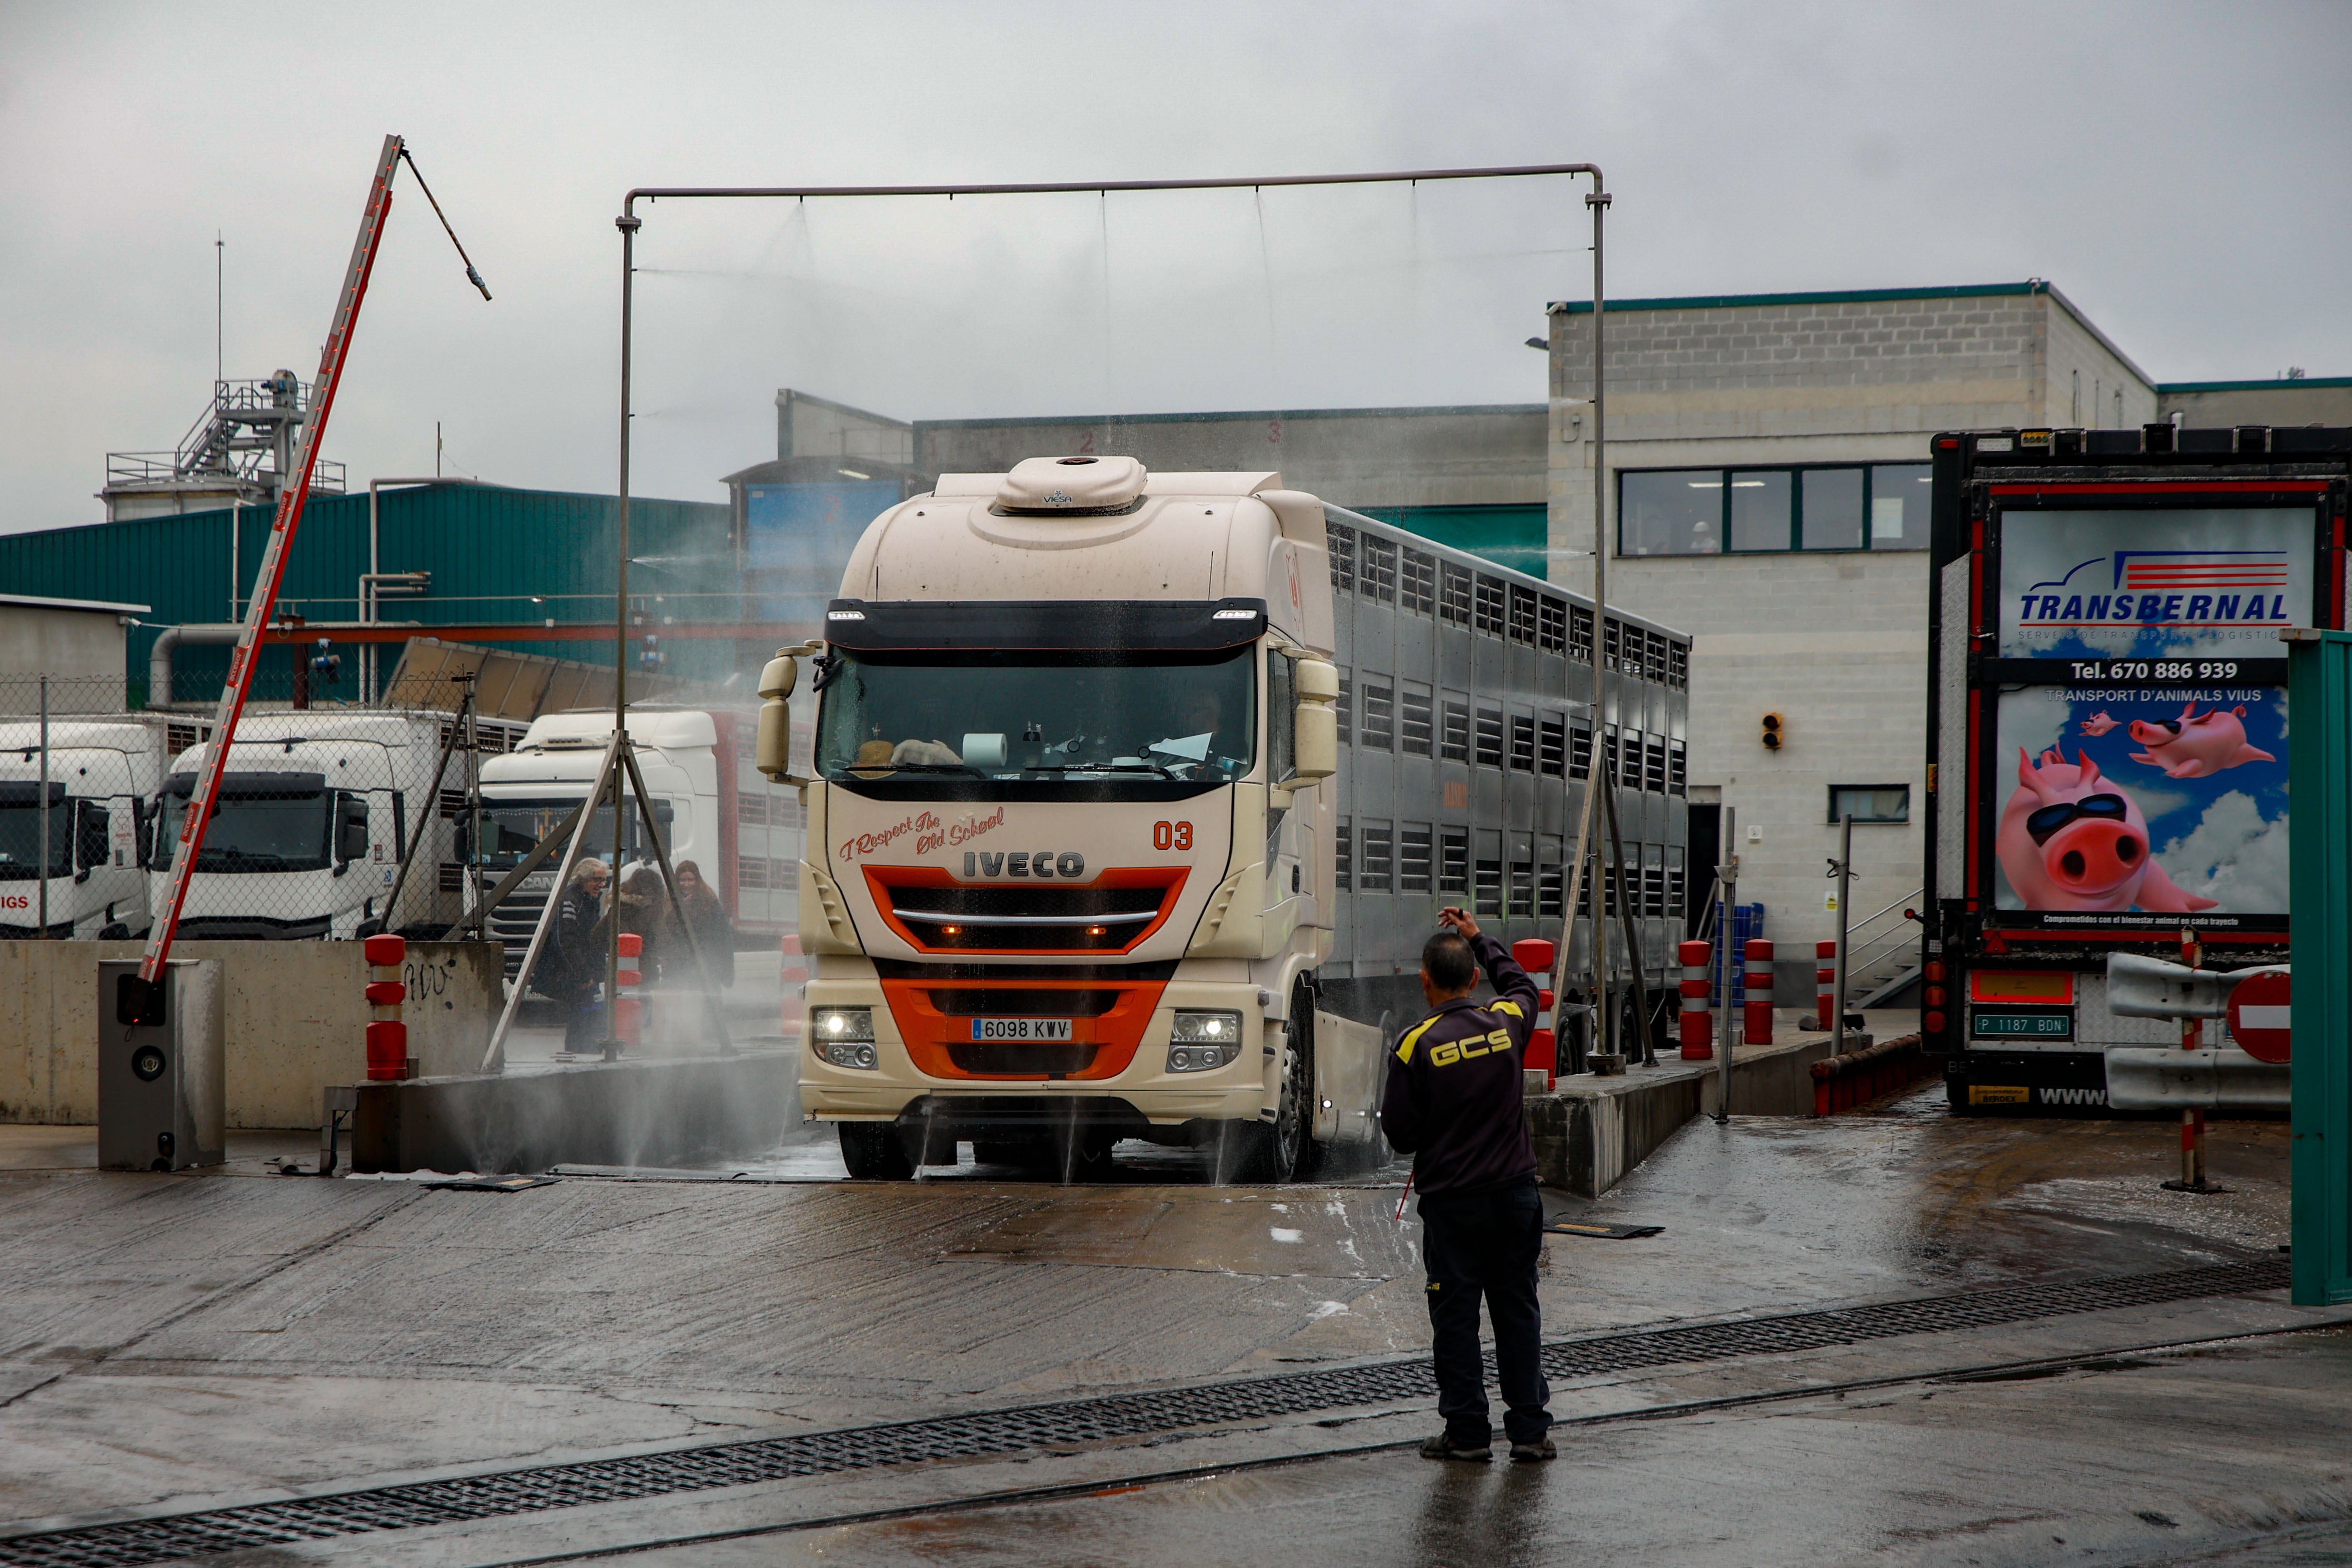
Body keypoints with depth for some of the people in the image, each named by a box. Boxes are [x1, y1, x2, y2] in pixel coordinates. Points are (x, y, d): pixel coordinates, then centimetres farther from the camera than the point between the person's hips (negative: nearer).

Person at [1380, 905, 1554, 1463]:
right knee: (1517, 1312, 10)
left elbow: (1398, 1131, -8)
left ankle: (1467, 1432, 7)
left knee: (1456, 1317, 5)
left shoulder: (1417, 1045, -12)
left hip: (1451, 1200, -3)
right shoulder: (1507, 1023, -1)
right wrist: (1479, 938, 33)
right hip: (1514, 1192, 3)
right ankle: (1530, 1429, 12)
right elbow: (1521, 985, 25)